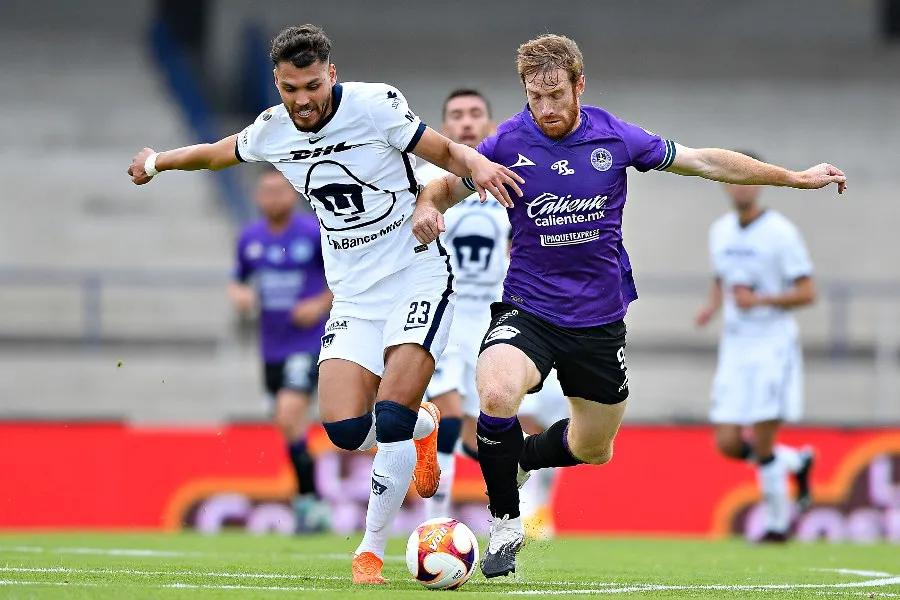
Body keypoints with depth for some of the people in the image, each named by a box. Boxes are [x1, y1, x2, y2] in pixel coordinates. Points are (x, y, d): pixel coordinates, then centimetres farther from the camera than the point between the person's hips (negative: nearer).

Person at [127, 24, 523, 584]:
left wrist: (477, 163, -27)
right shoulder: (271, 131, 1)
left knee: (392, 415, -20)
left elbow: (445, 151, -5)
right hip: (354, 295, 4)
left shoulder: (376, 104, -13)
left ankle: (371, 551, -6)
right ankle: (423, 423, 21)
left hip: (418, 278, -4)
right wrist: (157, 161, 35)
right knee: (343, 427, -13)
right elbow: (218, 153, 22)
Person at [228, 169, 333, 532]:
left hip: (308, 342, -6)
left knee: (289, 416, -21)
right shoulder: (250, 238, 6)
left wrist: (321, 304, -12)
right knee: (288, 427, 9)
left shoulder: (314, 232, -8)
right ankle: (313, 510, 20)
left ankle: (308, 499, -11)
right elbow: (237, 280, 18)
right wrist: (239, 294, -4)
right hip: (272, 347, 6)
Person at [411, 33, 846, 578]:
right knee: (497, 395, -32)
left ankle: (519, 458, 46)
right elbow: (451, 183, 0)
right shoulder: (509, 143, -10)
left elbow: (704, 161, 5)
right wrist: (428, 206, -25)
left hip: (600, 322, 3)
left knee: (592, 450, 13)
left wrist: (796, 178, 9)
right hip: (528, 311, -3)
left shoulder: (616, 138, -6)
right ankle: (506, 524, -13)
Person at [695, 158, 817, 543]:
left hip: (773, 348, -6)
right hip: (735, 349, 6)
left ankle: (776, 521, 9)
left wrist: (760, 299, -21)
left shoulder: (781, 233, -10)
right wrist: (712, 307, 4)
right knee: (727, 443, -1)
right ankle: (797, 462, 25)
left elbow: (807, 293, -10)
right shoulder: (720, 232, 10)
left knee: (761, 444, -10)